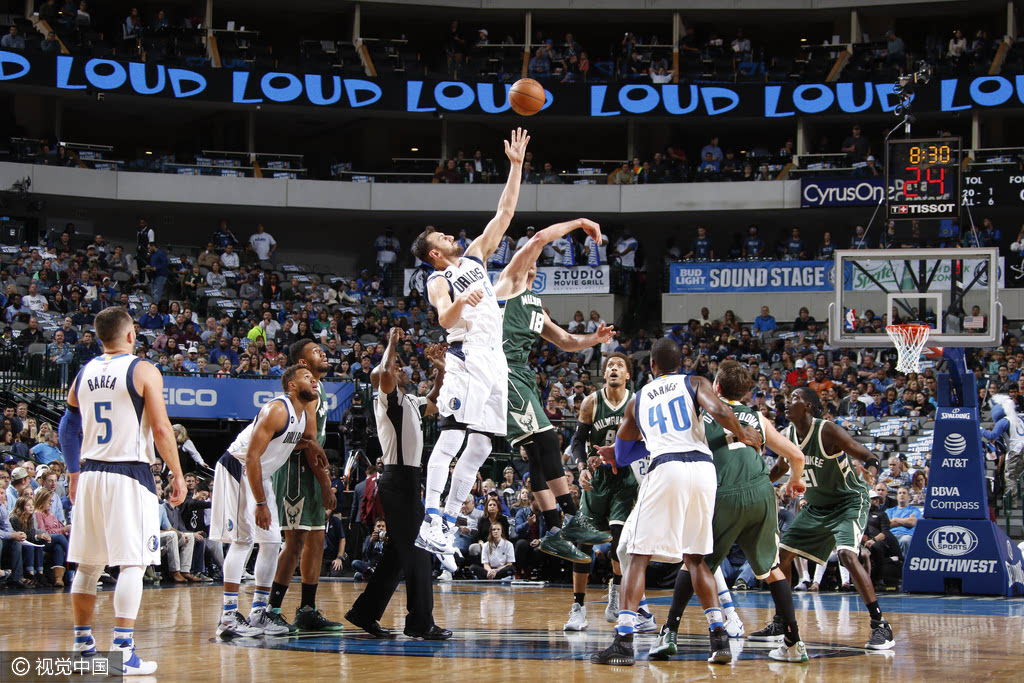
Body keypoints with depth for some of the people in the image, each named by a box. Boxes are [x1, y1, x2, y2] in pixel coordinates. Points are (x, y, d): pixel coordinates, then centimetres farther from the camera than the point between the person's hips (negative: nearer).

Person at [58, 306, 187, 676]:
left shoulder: (84, 374, 10)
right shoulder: (144, 372, -7)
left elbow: (67, 428, 15)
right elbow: (161, 430, -11)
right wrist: (177, 475, -2)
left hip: (90, 475, 6)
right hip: (131, 475, -6)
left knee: (88, 564, 13)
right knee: (132, 563, -5)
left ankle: (82, 646, 20)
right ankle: (123, 652, -12)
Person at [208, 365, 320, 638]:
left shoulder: (304, 417, 5)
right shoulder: (277, 410, -22)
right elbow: (252, 456, -26)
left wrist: (307, 443, -3)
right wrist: (260, 504, -26)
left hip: (261, 476, 10)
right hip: (237, 470, -10)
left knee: (272, 542, 6)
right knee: (243, 539, -14)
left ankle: (258, 613, 11)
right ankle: (228, 618, -15)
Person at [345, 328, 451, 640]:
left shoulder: (409, 401, 20)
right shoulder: (388, 398, -7)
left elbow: (434, 403, 38)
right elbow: (384, 374, -29)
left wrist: (441, 370, 27)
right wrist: (392, 342, -14)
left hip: (407, 481, 10)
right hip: (399, 478, -10)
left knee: (398, 552, 12)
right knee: (417, 551, -8)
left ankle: (365, 613, 15)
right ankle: (420, 622, -6)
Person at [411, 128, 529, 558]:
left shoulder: (475, 256, 21)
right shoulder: (438, 280, 2)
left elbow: (505, 212, 19)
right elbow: (445, 320, -17)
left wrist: (516, 165, 13)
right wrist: (460, 303, -38)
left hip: (495, 360, 7)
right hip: (467, 357, -7)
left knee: (479, 447, 5)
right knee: (451, 438, -17)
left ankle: (448, 523, 8)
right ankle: (430, 522, -22)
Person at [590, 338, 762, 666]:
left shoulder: (637, 400, 22)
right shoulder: (695, 383, 17)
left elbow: (621, 455, 33)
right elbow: (719, 410, -4)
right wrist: (744, 435, 13)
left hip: (665, 469, -2)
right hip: (704, 468, 2)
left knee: (636, 555, 3)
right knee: (695, 557, 17)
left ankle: (624, 641, -11)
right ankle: (719, 638, 8)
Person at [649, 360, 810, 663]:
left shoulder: (703, 414, 15)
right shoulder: (758, 418, 21)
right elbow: (796, 455, 19)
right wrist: (795, 480, 40)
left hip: (724, 498, -2)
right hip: (761, 493, 2)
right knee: (770, 568, 18)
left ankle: (669, 634, 3)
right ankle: (794, 644, 13)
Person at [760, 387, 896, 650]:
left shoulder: (828, 431, -24)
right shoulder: (788, 435, -2)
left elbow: (867, 457, -25)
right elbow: (781, 467, 17)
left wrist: (870, 470, -46)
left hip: (849, 503, -8)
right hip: (816, 507, 8)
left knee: (848, 555, -29)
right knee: (782, 554, 5)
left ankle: (881, 626, -24)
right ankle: (780, 624, 19)